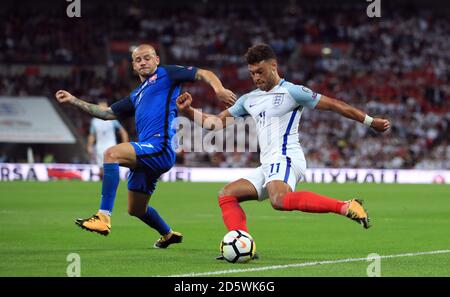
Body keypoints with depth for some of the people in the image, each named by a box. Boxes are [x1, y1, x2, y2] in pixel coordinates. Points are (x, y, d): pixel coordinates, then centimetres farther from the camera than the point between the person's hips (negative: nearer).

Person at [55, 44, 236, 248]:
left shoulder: (166, 74, 9)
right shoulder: (136, 96, 29)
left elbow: (204, 74, 2)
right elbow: (107, 113, 32)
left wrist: (218, 89, -20)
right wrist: (73, 100, 28)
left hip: (160, 148, -9)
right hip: (147, 154, 9)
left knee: (112, 154, -29)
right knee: (136, 209, 18)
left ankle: (103, 217, -33)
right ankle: (169, 235, 45)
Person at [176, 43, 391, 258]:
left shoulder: (291, 92, -1)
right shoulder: (249, 100, 22)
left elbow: (333, 105, 1)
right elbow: (216, 122, 24)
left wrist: (370, 121, 1)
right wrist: (187, 111, 9)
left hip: (285, 159, -9)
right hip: (268, 166, 9)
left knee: (279, 200, -37)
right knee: (226, 195, 1)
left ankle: (346, 207, -36)